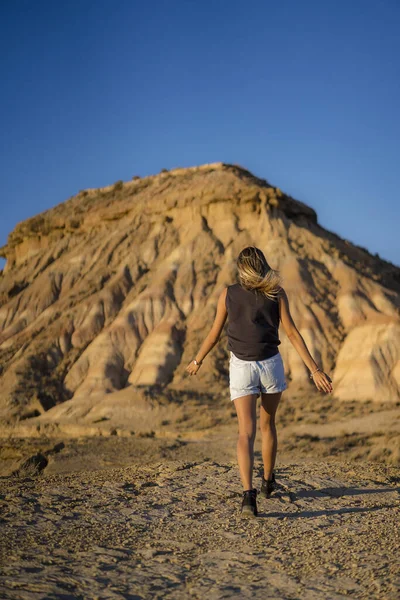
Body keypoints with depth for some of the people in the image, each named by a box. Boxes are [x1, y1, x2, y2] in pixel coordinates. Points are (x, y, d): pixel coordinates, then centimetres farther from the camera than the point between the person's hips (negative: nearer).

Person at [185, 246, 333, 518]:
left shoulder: (228, 293, 2)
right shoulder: (277, 293, -1)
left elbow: (214, 334, 6)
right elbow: (293, 333, -7)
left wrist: (197, 361, 22)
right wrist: (315, 370, -6)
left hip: (241, 367, -1)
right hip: (271, 364, 1)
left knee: (246, 431, -6)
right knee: (268, 425, 21)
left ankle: (249, 494, -23)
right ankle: (268, 482, 36)